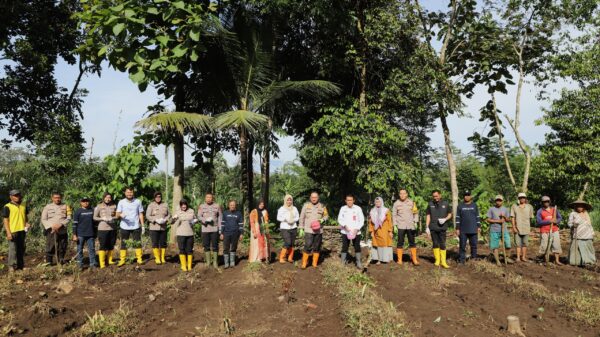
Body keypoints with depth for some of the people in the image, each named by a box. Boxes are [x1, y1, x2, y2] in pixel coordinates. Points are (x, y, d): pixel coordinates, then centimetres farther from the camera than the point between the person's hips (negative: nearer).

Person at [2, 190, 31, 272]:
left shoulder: (23, 206, 12)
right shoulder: (7, 207, -5)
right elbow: (5, 220, -7)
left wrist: (27, 223, 2)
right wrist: (8, 233, -13)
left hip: (22, 230, 6)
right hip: (12, 231, -6)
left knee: (21, 248, 11)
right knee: (13, 249, -5)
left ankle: (21, 265, 20)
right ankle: (12, 266, 1)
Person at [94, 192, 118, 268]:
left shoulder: (114, 206, 7)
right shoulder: (99, 207, -1)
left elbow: (117, 216, 14)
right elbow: (94, 217, 0)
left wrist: (113, 218, -7)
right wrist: (102, 218, -15)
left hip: (112, 229, 3)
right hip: (102, 229, -3)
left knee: (111, 245, 10)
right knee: (103, 246, -5)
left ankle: (110, 260, 23)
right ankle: (102, 264, -3)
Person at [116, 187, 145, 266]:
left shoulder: (138, 202, 5)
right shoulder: (121, 202, 2)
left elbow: (141, 214, 9)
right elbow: (117, 214, -3)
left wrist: (142, 225, 4)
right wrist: (120, 215, -27)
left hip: (136, 227, 0)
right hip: (124, 227, 0)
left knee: (138, 243, 1)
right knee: (123, 244, 4)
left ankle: (139, 259, 7)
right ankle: (122, 260, 8)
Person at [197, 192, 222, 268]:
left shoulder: (217, 206, 5)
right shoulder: (201, 206, 6)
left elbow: (220, 217, 6)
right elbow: (199, 216, 0)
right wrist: (205, 220, -19)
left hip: (215, 229, -1)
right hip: (205, 229, 1)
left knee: (215, 246, 0)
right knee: (206, 246, 6)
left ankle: (215, 262, 7)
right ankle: (208, 261, 16)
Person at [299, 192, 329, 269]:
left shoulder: (322, 206, 4)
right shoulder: (306, 205, 0)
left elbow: (326, 215, 12)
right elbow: (302, 217, 3)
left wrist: (322, 219, -10)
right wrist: (301, 228, 0)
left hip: (318, 230, 2)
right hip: (308, 230, -2)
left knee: (317, 247, 8)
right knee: (308, 247, -10)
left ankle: (315, 263, 19)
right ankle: (304, 263, 1)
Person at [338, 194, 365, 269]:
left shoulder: (358, 208, -2)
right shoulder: (343, 208, 2)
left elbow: (361, 220, -1)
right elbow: (340, 219, 1)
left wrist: (357, 229, -12)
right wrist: (345, 225, -16)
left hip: (356, 231, -1)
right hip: (345, 231, 1)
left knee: (357, 247, 3)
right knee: (344, 247, 5)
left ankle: (358, 263, 11)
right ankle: (343, 263, 14)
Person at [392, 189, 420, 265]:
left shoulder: (411, 202, 5)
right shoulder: (396, 203, 2)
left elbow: (416, 213, 11)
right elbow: (394, 215, 5)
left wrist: (415, 222, 0)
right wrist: (395, 225, -1)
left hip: (410, 226, 1)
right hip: (401, 226, -1)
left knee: (412, 242, 4)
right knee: (400, 243, 0)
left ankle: (414, 259, 10)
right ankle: (399, 260, 5)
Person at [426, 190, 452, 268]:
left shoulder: (445, 204, 3)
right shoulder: (430, 204, 5)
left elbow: (450, 214, 11)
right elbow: (428, 216, 7)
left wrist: (445, 219, -10)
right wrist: (427, 227, 1)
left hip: (442, 227, -1)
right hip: (433, 228, 1)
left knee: (442, 245, -1)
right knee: (435, 244, 6)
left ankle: (443, 262, 2)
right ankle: (437, 260, 15)